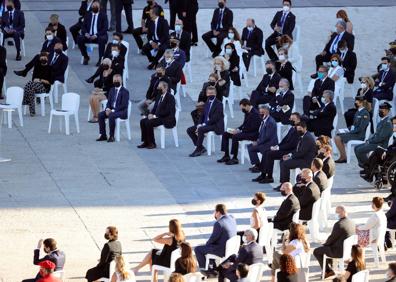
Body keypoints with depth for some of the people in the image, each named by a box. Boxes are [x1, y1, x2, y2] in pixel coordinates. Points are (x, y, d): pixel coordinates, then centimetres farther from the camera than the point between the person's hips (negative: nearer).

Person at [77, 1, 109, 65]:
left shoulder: (103, 15, 2)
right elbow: (83, 26, 9)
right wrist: (85, 33, -14)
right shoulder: (88, 15, 12)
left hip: (99, 36, -3)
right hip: (88, 35, 3)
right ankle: (86, 57, -7)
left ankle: (101, 59, -25)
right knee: (79, 38, -25)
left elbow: (105, 28, -7)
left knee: (102, 39, -38)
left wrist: (97, 35, -22)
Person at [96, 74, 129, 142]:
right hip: (111, 110, 7)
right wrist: (107, 109, -9)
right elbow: (109, 102, 14)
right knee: (100, 115, -15)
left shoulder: (125, 91, -8)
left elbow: (124, 105, -16)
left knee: (111, 116, -35)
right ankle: (103, 135, -10)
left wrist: (113, 110, -23)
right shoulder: (112, 90, 15)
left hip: (122, 111, -7)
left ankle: (111, 136, -27)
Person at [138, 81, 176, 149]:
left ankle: (152, 143, -16)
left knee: (149, 123, -26)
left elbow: (167, 111, -21)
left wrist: (155, 116, -21)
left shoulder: (170, 97, -12)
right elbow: (155, 108, 19)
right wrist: (151, 114, -3)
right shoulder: (159, 97, 16)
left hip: (167, 120, -9)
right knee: (143, 121, -8)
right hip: (158, 117, 9)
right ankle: (146, 142, -5)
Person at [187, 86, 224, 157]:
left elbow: (215, 118, -18)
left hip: (215, 125, -8)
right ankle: (201, 148, 0)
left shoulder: (218, 104, -9)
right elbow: (203, 116, 15)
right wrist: (199, 124, -5)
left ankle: (198, 150, -23)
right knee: (189, 130, -1)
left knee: (200, 130, -33)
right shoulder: (207, 103, 15)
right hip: (205, 124, 9)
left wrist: (204, 125, -22)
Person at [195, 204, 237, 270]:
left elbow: (213, 238, -15)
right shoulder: (232, 218, -2)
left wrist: (207, 243, 3)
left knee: (197, 249, 6)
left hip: (222, 251, -9)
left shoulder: (218, 223, -27)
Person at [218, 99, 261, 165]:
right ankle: (226, 156, 2)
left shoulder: (254, 113, -19)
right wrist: (237, 129, 0)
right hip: (245, 132, 10)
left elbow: (253, 128, -23)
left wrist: (239, 131, -22)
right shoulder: (247, 112, 10)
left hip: (253, 134, -10)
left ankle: (235, 158, -23)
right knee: (225, 134, 4)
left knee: (235, 137, -33)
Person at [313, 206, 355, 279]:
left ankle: (328, 271, 12)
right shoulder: (351, 223, 2)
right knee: (326, 247, 32)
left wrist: (325, 244, 4)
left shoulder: (339, 224, -25)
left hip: (339, 251, -9)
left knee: (316, 251, 7)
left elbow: (332, 238, -16)